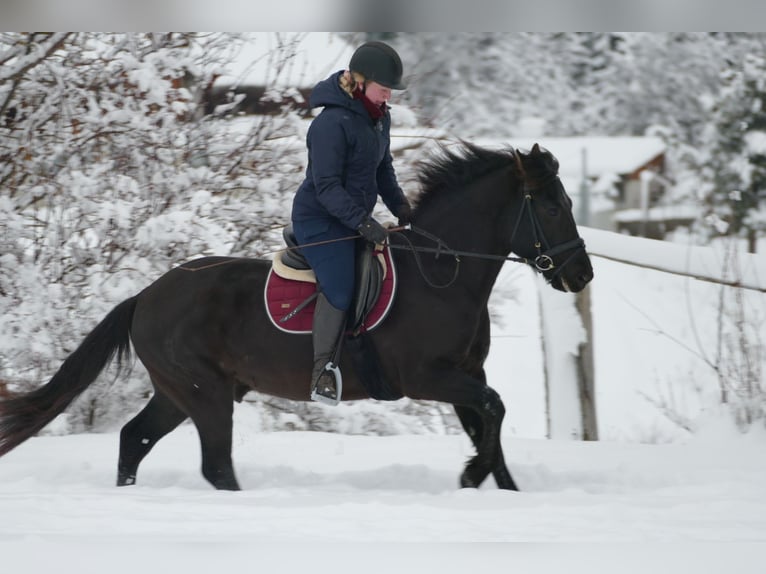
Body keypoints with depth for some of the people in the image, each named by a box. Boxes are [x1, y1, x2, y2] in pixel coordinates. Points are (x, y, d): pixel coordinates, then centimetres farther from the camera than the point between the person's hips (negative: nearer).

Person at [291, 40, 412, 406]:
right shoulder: (333, 123, -25)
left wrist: (400, 205, 5)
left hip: (353, 217, 9)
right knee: (339, 290, -19)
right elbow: (326, 186, -26)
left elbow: (383, 168, 17)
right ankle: (322, 373, -10)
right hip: (321, 220, -9)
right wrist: (363, 222, -31)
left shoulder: (379, 117, 4)